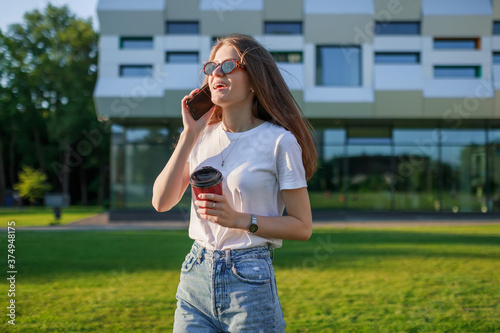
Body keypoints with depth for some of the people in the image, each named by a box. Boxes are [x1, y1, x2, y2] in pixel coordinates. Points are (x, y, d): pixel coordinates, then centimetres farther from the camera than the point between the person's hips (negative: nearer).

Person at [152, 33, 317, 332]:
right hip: (195, 274, 4)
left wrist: (239, 219, -18)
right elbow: (162, 202, -2)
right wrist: (189, 135, -5)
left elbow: (302, 226, -6)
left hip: (249, 281, -4)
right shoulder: (203, 135, 6)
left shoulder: (279, 141, -8)